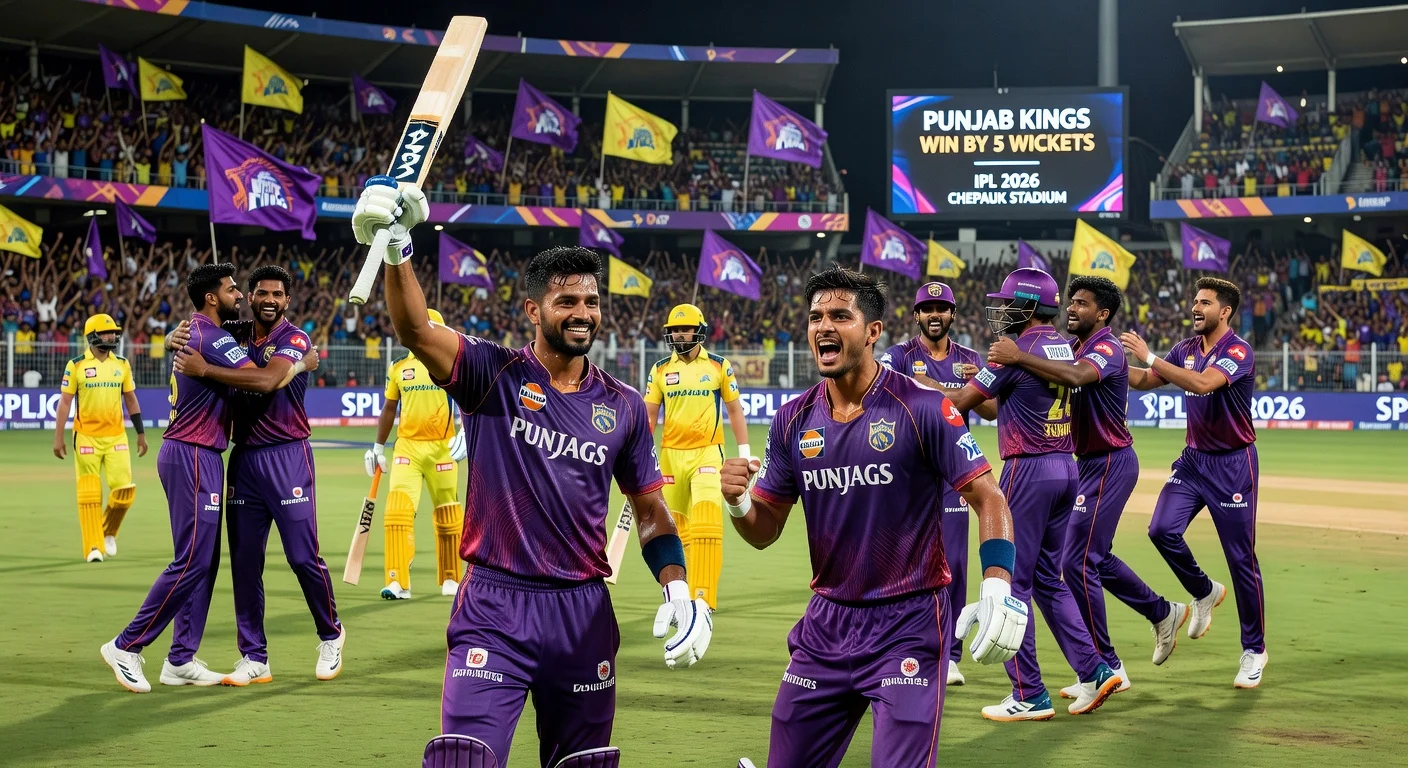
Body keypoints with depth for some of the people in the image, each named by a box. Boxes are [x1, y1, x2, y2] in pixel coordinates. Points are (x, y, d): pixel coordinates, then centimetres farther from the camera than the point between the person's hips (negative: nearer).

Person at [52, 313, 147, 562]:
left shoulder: (122, 365, 8)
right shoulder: (76, 366, -2)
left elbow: (131, 400, 14)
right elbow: (64, 402, -2)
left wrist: (141, 434, 12)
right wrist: (58, 437, -7)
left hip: (116, 436, 3)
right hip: (87, 437, -3)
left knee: (125, 489, -5)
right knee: (89, 494, -2)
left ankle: (108, 532, 20)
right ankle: (94, 547, 4)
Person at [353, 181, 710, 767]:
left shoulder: (622, 406, 8)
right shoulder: (492, 375, -2)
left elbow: (650, 509, 14)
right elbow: (416, 332, -20)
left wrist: (678, 592, -1)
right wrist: (397, 251, -38)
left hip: (583, 614, 4)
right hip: (493, 609, -3)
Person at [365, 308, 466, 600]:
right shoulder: (398, 368, 11)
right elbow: (389, 409, 17)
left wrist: (465, 431, -18)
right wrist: (377, 448, 17)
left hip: (442, 447, -1)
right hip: (407, 446, 1)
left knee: (448, 516, 6)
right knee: (398, 510, -14)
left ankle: (450, 579, 23)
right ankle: (398, 582, -15)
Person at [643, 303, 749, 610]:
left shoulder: (719, 366, 2)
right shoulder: (660, 370, 7)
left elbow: (735, 411, 8)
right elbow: (649, 415, 9)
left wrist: (744, 453, 3)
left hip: (707, 453, -3)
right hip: (671, 455, 3)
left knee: (706, 524, -17)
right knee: (678, 528, 8)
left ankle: (704, 594, -19)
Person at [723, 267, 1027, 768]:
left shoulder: (923, 408, -11)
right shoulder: (794, 421, 4)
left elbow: (987, 497, -11)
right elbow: (764, 531, 8)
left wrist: (998, 586, -26)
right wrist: (738, 503, -15)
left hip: (910, 621, -5)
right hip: (827, 622, 5)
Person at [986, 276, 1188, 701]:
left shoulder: (1107, 348, -17)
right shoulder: (1076, 349, 14)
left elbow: (1075, 376, -38)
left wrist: (1018, 357, -43)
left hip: (1111, 463, -10)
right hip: (1090, 463, 10)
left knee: (1078, 563, -10)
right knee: (1096, 557, 18)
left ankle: (1107, 669, -3)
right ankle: (1164, 614, 36)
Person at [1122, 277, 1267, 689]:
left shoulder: (1238, 351, -16)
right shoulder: (1186, 348, 7)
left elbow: (1203, 383, -33)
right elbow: (1144, 381, 9)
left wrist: (1150, 357, -32)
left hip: (1233, 464, -6)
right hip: (1193, 459, 6)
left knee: (1241, 558, -2)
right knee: (1162, 529, -14)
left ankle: (1254, 650, 11)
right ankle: (1204, 592, 14)